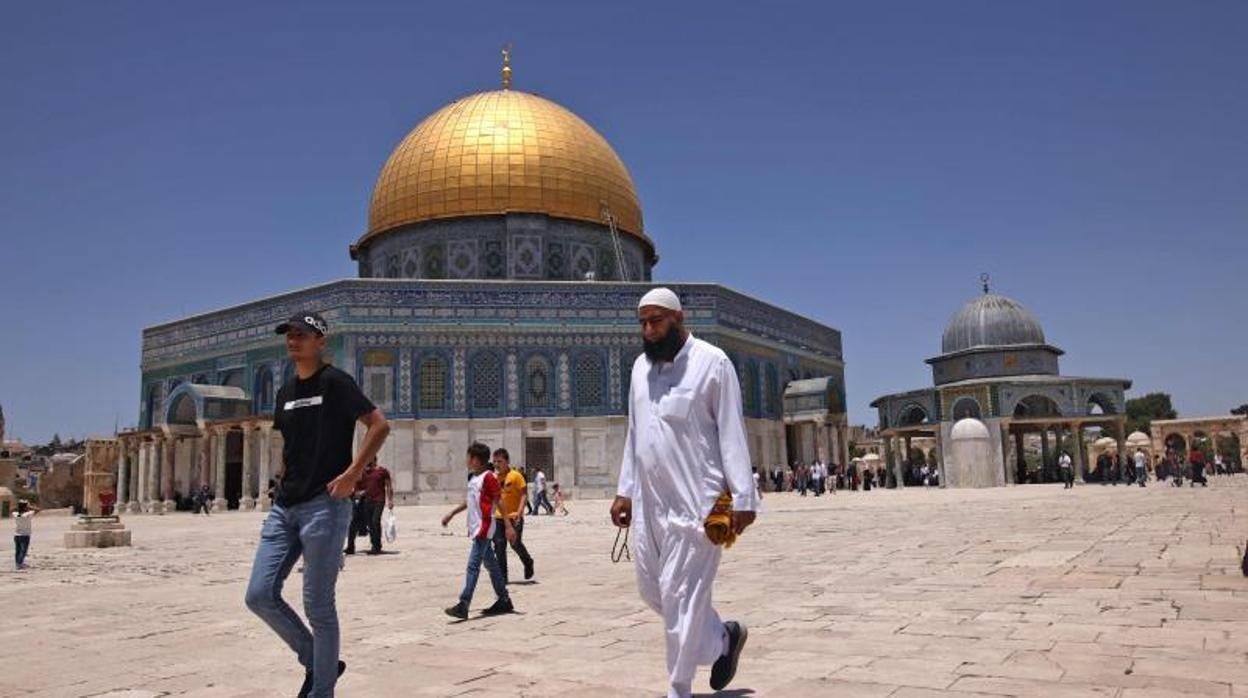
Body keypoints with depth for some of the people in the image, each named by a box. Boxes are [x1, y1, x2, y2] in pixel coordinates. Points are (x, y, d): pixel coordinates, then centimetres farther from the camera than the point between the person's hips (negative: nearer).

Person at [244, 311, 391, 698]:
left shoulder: (334, 382, -6)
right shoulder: (285, 391, 16)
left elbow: (379, 425, -13)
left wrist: (352, 473, -19)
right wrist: (285, 485, 16)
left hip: (325, 505, -7)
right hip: (284, 506, 8)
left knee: (317, 605, -2)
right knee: (260, 595, 3)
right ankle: (318, 662, 22)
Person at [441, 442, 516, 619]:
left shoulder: (489, 477, -12)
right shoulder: (473, 478, 15)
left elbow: (500, 501, -14)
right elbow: (469, 501, 27)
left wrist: (508, 526, -17)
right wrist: (451, 514, 30)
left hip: (484, 528, -9)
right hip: (476, 528, 9)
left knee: (473, 565, -12)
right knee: (491, 565, 14)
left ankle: (463, 606, -15)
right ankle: (504, 601, 22)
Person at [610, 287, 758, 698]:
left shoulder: (711, 362, -6)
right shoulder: (640, 367, 12)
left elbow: (732, 433, -9)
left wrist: (743, 498, -13)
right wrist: (625, 491, 14)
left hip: (695, 500, -7)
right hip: (650, 500, 7)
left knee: (680, 595, -4)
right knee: (651, 588, 12)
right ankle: (723, 639, 33)